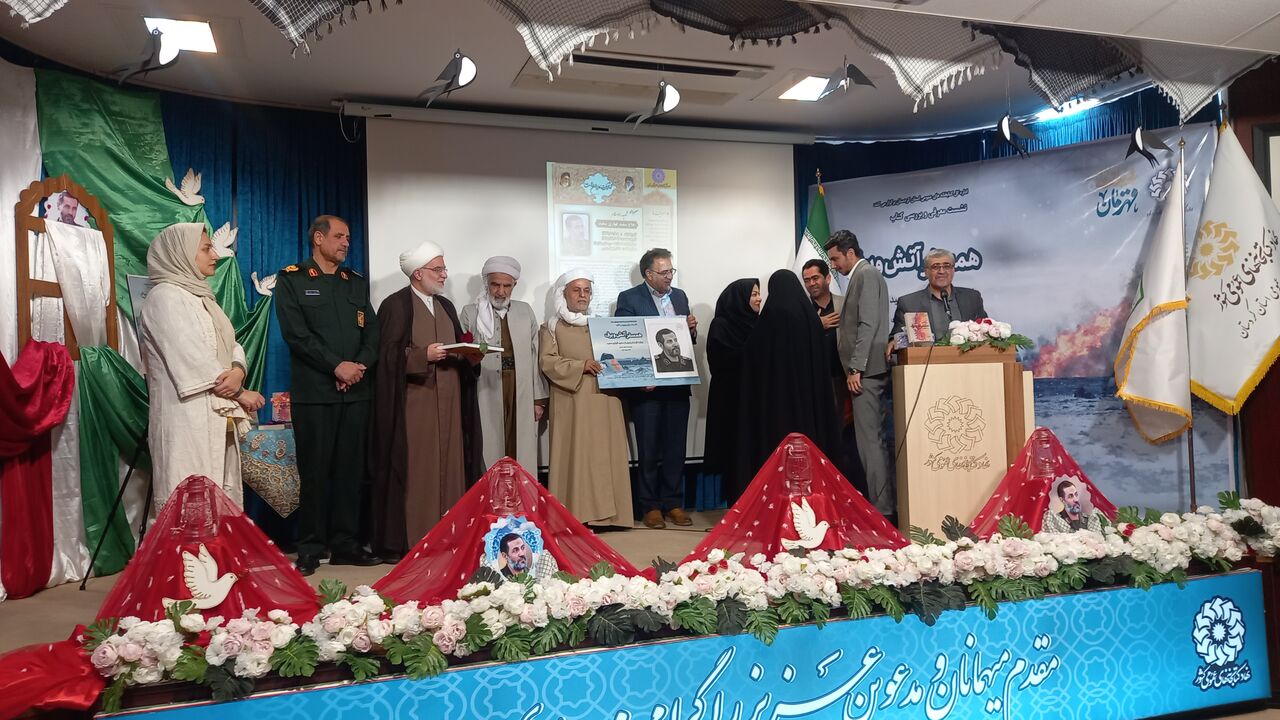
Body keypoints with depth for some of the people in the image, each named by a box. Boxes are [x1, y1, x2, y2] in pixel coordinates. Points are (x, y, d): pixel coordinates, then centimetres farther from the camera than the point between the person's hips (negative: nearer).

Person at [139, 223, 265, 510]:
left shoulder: (201, 296, 18)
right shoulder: (166, 296, -9)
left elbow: (231, 345, 12)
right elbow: (193, 360, -17)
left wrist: (237, 372, -11)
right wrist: (241, 393, -9)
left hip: (219, 417, 8)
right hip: (188, 419, -8)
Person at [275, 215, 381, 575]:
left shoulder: (357, 282, 18)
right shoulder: (291, 280, 3)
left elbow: (372, 330, 10)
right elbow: (296, 333, -8)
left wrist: (361, 365, -8)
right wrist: (337, 366, -14)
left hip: (356, 390, 4)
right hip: (314, 392, -4)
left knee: (351, 470, 6)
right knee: (315, 471, 0)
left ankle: (345, 544, 14)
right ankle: (310, 549, 9)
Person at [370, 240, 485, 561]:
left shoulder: (445, 305, 18)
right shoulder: (395, 305, -4)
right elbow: (389, 355, -10)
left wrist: (470, 356, -1)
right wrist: (424, 355, -21)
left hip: (449, 400, 7)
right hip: (415, 401, -7)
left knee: (449, 466, 6)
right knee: (416, 470, -5)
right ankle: (411, 539, 2)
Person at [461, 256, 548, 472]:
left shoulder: (525, 311, 14)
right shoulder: (470, 313, 7)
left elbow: (535, 356, 11)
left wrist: (539, 399, 7)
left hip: (522, 398, 2)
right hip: (486, 399, -2)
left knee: (522, 455, 1)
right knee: (489, 456, -3)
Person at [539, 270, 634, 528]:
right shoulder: (552, 327, 7)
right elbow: (547, 361, -5)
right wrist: (581, 366, -17)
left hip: (604, 402, 4)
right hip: (572, 404, -3)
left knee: (605, 456, 0)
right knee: (576, 457, -6)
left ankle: (605, 512, 4)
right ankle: (577, 514, -4)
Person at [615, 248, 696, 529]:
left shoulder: (679, 296, 12)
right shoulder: (629, 298, -3)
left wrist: (692, 330, -6)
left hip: (678, 384, 5)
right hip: (646, 386, -4)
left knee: (676, 447, 9)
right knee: (649, 450, 4)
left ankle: (673, 503, 19)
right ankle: (651, 506, 14)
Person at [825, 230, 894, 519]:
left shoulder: (866, 274, -7)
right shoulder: (861, 276, 21)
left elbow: (869, 324, -17)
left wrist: (856, 368, -19)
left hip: (866, 369, -10)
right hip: (866, 370, 10)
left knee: (869, 441, -9)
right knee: (873, 440, 11)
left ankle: (882, 509, -7)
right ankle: (886, 504, 16)